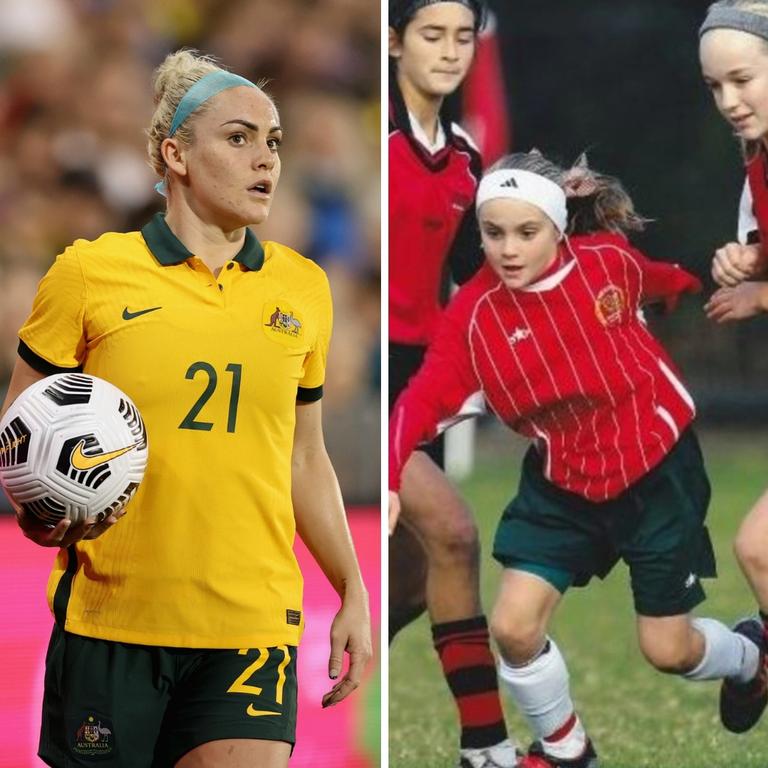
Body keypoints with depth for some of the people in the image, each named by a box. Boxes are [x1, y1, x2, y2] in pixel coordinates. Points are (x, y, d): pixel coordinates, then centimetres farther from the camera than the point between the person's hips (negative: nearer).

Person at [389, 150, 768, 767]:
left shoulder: (610, 258, -18)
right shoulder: (474, 312, -19)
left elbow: (675, 282, 7)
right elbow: (423, 401, -29)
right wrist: (389, 479, -41)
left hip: (659, 469, -2)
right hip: (562, 485, 2)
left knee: (668, 649, 5)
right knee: (514, 628, -10)